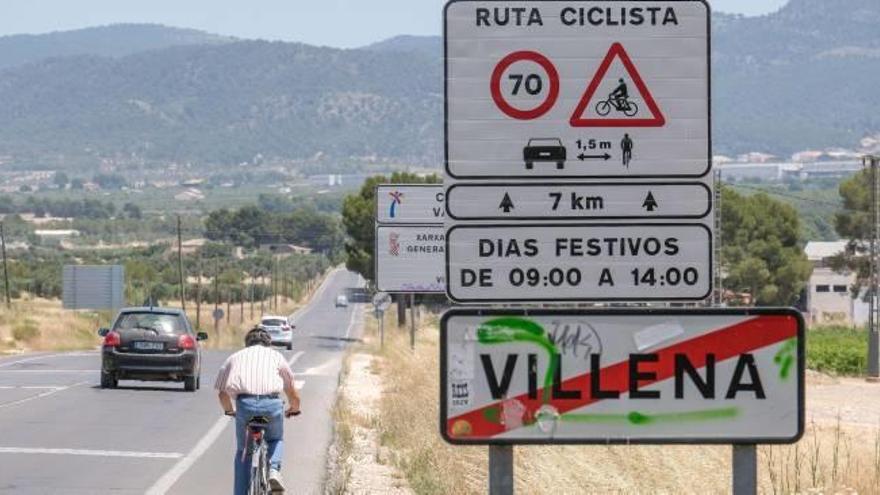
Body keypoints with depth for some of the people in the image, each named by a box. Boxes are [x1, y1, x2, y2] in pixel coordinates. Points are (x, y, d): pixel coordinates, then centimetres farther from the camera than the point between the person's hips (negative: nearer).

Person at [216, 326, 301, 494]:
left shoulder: (235, 357, 26)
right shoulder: (275, 356, 24)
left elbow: (222, 392, 28)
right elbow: (293, 392, 28)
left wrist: (229, 410, 47)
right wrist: (294, 409, 48)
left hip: (244, 403, 0)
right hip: (272, 403, 0)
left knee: (242, 452, 19)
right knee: (276, 440, 28)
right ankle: (274, 469, 1)